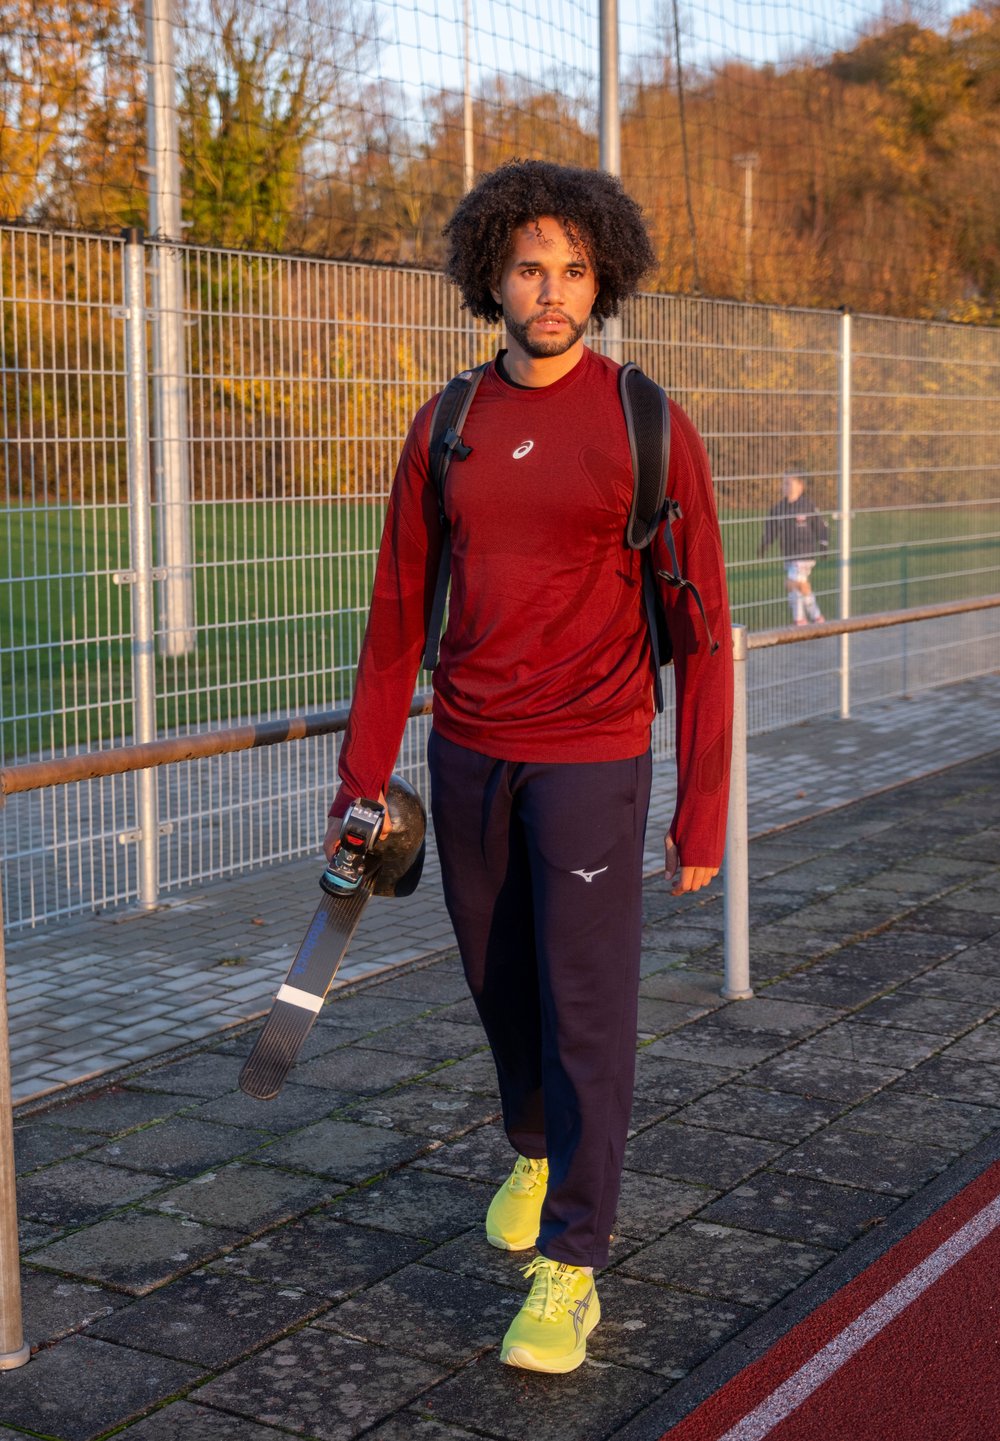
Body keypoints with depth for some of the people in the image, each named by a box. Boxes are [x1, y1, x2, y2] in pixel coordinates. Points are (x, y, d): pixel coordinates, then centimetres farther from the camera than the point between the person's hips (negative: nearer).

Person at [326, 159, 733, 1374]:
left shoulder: (651, 428, -10)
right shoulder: (446, 429, 2)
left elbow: (699, 631, -8)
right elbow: (399, 611, 6)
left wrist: (704, 812, -9)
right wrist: (361, 780, 3)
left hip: (592, 758, -4)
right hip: (469, 755, 4)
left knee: (585, 1007, -3)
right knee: (501, 983, 17)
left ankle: (568, 1268, 8)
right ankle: (538, 1152, 45)